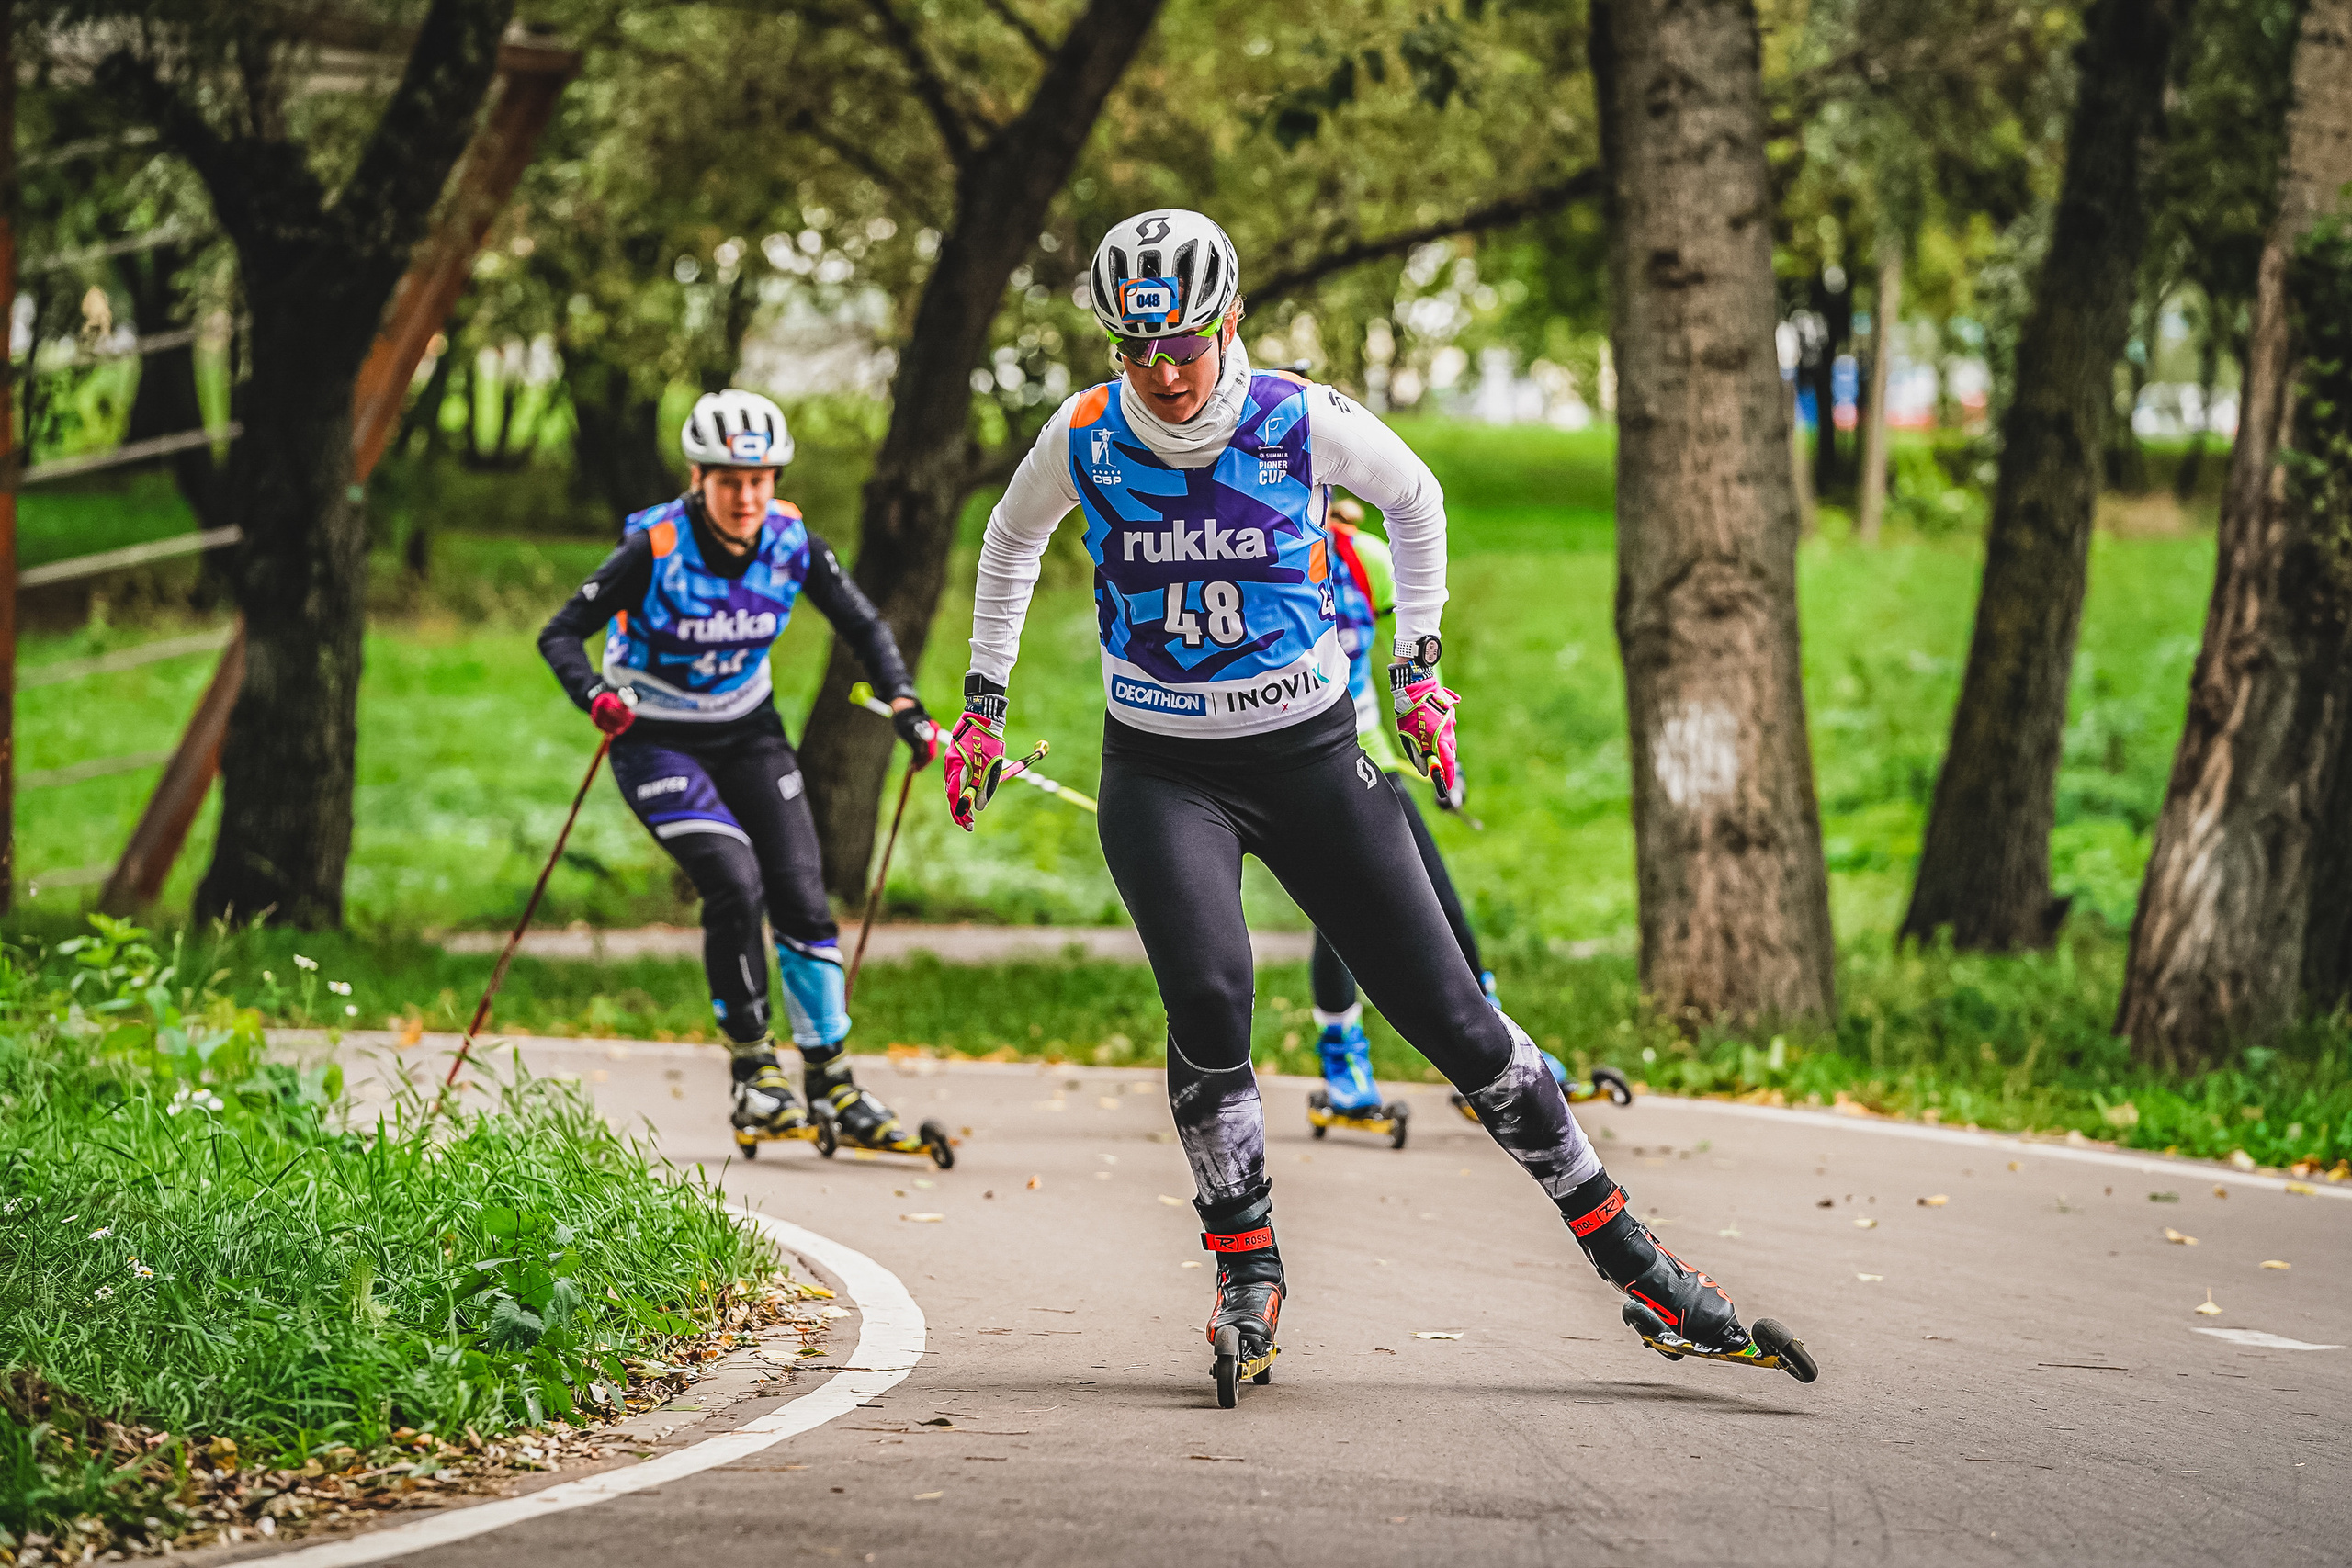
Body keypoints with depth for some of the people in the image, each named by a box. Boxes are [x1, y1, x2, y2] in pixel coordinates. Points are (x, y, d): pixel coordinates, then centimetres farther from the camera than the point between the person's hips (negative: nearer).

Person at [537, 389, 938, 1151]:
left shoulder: (791, 543, -12)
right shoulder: (656, 549, -23)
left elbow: (863, 626, 0)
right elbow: (561, 634, -20)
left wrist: (904, 704, -15)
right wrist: (595, 696, -39)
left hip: (747, 732, 4)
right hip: (656, 738, -4)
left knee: (801, 895, -5)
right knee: (734, 883, -22)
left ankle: (830, 1082, 6)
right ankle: (753, 1074, -7)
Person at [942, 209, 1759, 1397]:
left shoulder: (1305, 423, -12)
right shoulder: (1082, 440, -9)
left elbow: (1413, 498, 9)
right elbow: (1012, 538, 13)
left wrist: (1417, 667, 9)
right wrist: (982, 705, 14)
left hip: (1310, 758, 0)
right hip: (1163, 774, 0)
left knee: (1447, 1014, -2)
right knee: (1209, 998, -25)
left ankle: (1621, 1248, 11)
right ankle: (1247, 1274, -7)